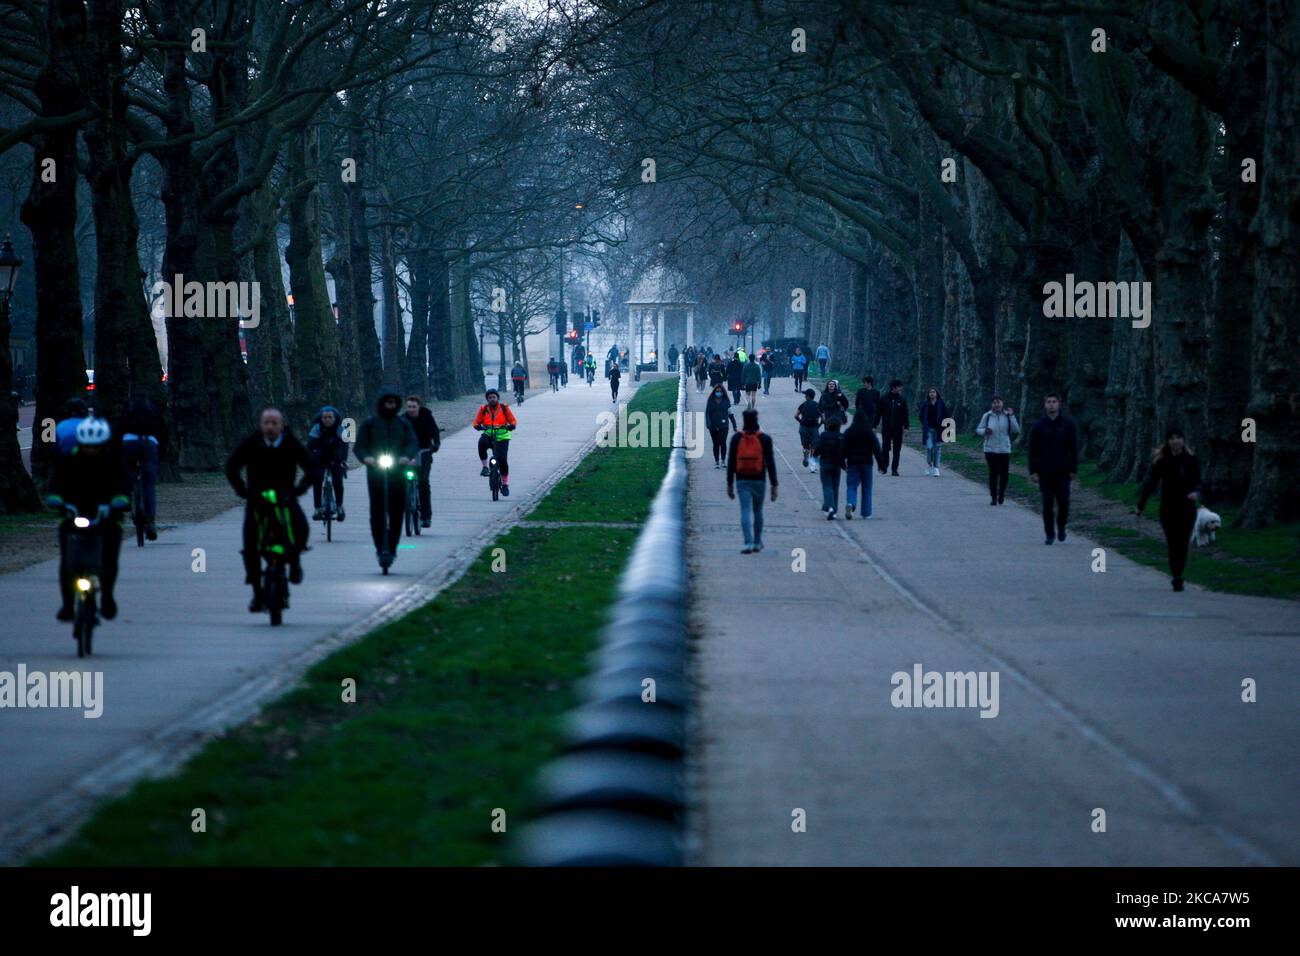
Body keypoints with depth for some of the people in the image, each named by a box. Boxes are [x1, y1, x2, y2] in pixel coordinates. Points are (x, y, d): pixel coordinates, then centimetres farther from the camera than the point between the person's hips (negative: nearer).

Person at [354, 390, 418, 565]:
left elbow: (413, 442, 4)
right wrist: (366, 457, -17)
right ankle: (380, 548, 4)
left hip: (398, 473, 1)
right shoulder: (369, 423, 8)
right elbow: (359, 446, 5)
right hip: (375, 473, -1)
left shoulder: (403, 423, 12)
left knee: (396, 512, -4)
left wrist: (407, 456, -17)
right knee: (377, 512, -5)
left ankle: (392, 549, 3)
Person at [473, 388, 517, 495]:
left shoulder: (504, 408, 1)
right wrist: (478, 426, -19)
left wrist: (511, 426, -19)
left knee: (502, 460, -10)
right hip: (488, 434, 1)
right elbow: (476, 422, 5)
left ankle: (505, 484, 5)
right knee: (482, 443, -35)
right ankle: (484, 466, -19)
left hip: (502, 436, -1)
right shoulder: (483, 409, 3)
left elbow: (513, 421, 4)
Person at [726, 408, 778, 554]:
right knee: (758, 511, 15)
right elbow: (770, 463, -5)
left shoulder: (736, 438, -2)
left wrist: (730, 484, 8)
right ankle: (757, 543, 24)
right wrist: (774, 485, -1)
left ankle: (749, 543, -18)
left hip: (742, 481, 0)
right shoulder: (765, 439, -5)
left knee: (746, 511, -3)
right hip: (759, 481, 0)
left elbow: (731, 463, 1)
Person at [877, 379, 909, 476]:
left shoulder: (902, 400, 4)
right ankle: (883, 467, 11)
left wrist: (906, 427, -1)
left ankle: (894, 469, 7)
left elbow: (905, 414, 6)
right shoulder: (884, 399, 1)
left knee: (897, 450, 1)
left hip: (898, 429, 1)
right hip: (886, 429, -1)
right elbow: (878, 413, 5)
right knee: (885, 448, -3)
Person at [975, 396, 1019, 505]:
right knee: (993, 474, -2)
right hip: (990, 450, -1)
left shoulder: (1007, 416, 2)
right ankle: (993, 497, 8)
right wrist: (985, 431, -16)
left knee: (1004, 474, -1)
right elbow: (978, 430, 6)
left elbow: (1016, 430, -5)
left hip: (1005, 450, 1)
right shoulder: (987, 416, 0)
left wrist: (1012, 416, -13)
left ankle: (1001, 495, 23)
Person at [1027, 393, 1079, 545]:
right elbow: (1032, 451, 3)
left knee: (1063, 503, -4)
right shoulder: (1038, 426, 3)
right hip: (1045, 473, 0)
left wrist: (1073, 470, -2)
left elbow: (1073, 449, 4)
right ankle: (1049, 534, 9)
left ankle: (1061, 527, 20)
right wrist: (1033, 471, -4)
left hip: (1062, 472, 0)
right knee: (1047, 504, 0)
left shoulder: (1067, 424, 3)